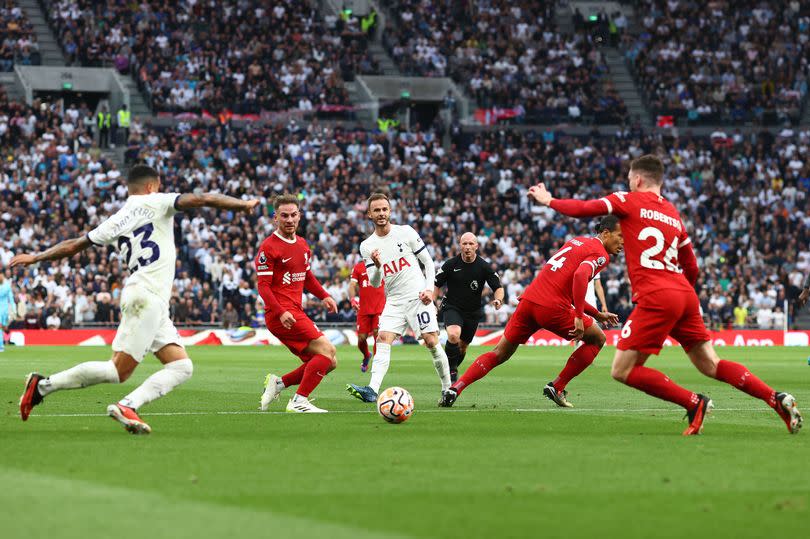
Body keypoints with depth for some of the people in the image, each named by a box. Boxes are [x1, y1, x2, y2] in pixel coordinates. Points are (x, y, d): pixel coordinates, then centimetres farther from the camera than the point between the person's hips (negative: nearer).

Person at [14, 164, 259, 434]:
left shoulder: (115, 222, 20)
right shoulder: (155, 202, 4)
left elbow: (73, 245, 24)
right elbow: (201, 199, -4)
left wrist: (35, 257, 37)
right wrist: (244, 205, 7)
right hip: (147, 297, -8)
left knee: (181, 367, 3)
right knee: (118, 371, -10)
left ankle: (128, 405, -10)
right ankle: (43, 384, -8)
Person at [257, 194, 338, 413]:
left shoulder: (302, 245, 16)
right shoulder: (269, 248, -9)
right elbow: (263, 286, -13)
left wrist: (324, 296, 13)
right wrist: (281, 312, -25)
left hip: (296, 312, 9)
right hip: (280, 314, -9)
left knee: (329, 362, 6)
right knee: (327, 350, -18)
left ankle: (278, 383, 12)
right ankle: (299, 402, -15)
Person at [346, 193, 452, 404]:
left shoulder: (406, 232, -1)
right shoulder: (367, 246, 4)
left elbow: (428, 261, 4)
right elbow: (374, 283, 1)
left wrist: (429, 289, -9)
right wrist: (377, 266, -21)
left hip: (418, 297, -2)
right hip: (394, 302, 2)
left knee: (431, 341, -8)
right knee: (383, 340, -15)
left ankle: (448, 389, 7)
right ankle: (372, 390, -29)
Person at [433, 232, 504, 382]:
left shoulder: (484, 267, -7)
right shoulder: (451, 264, -8)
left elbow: (498, 287, -4)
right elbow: (436, 285, 3)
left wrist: (498, 299, -26)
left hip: (473, 312, 2)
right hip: (452, 308, -2)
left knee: (462, 346, 11)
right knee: (454, 335, -29)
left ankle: (451, 370, 37)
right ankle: (451, 370, -11)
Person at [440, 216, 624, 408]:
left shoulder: (577, 241, 25)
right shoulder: (600, 254, -2)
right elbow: (580, 275, -24)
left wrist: (598, 314, 34)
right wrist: (579, 317, -22)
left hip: (529, 299, 7)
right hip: (553, 308, -7)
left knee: (500, 354, 14)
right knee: (597, 339, 14)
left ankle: (454, 389, 0)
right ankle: (556, 388, 11)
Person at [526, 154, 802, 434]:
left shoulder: (629, 201, 3)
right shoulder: (674, 214, 22)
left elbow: (583, 209, -4)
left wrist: (548, 200, 12)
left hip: (655, 297, -7)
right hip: (685, 295, 7)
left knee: (622, 371, -3)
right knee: (711, 365, 11)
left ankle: (694, 403, -10)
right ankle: (776, 398, -1)